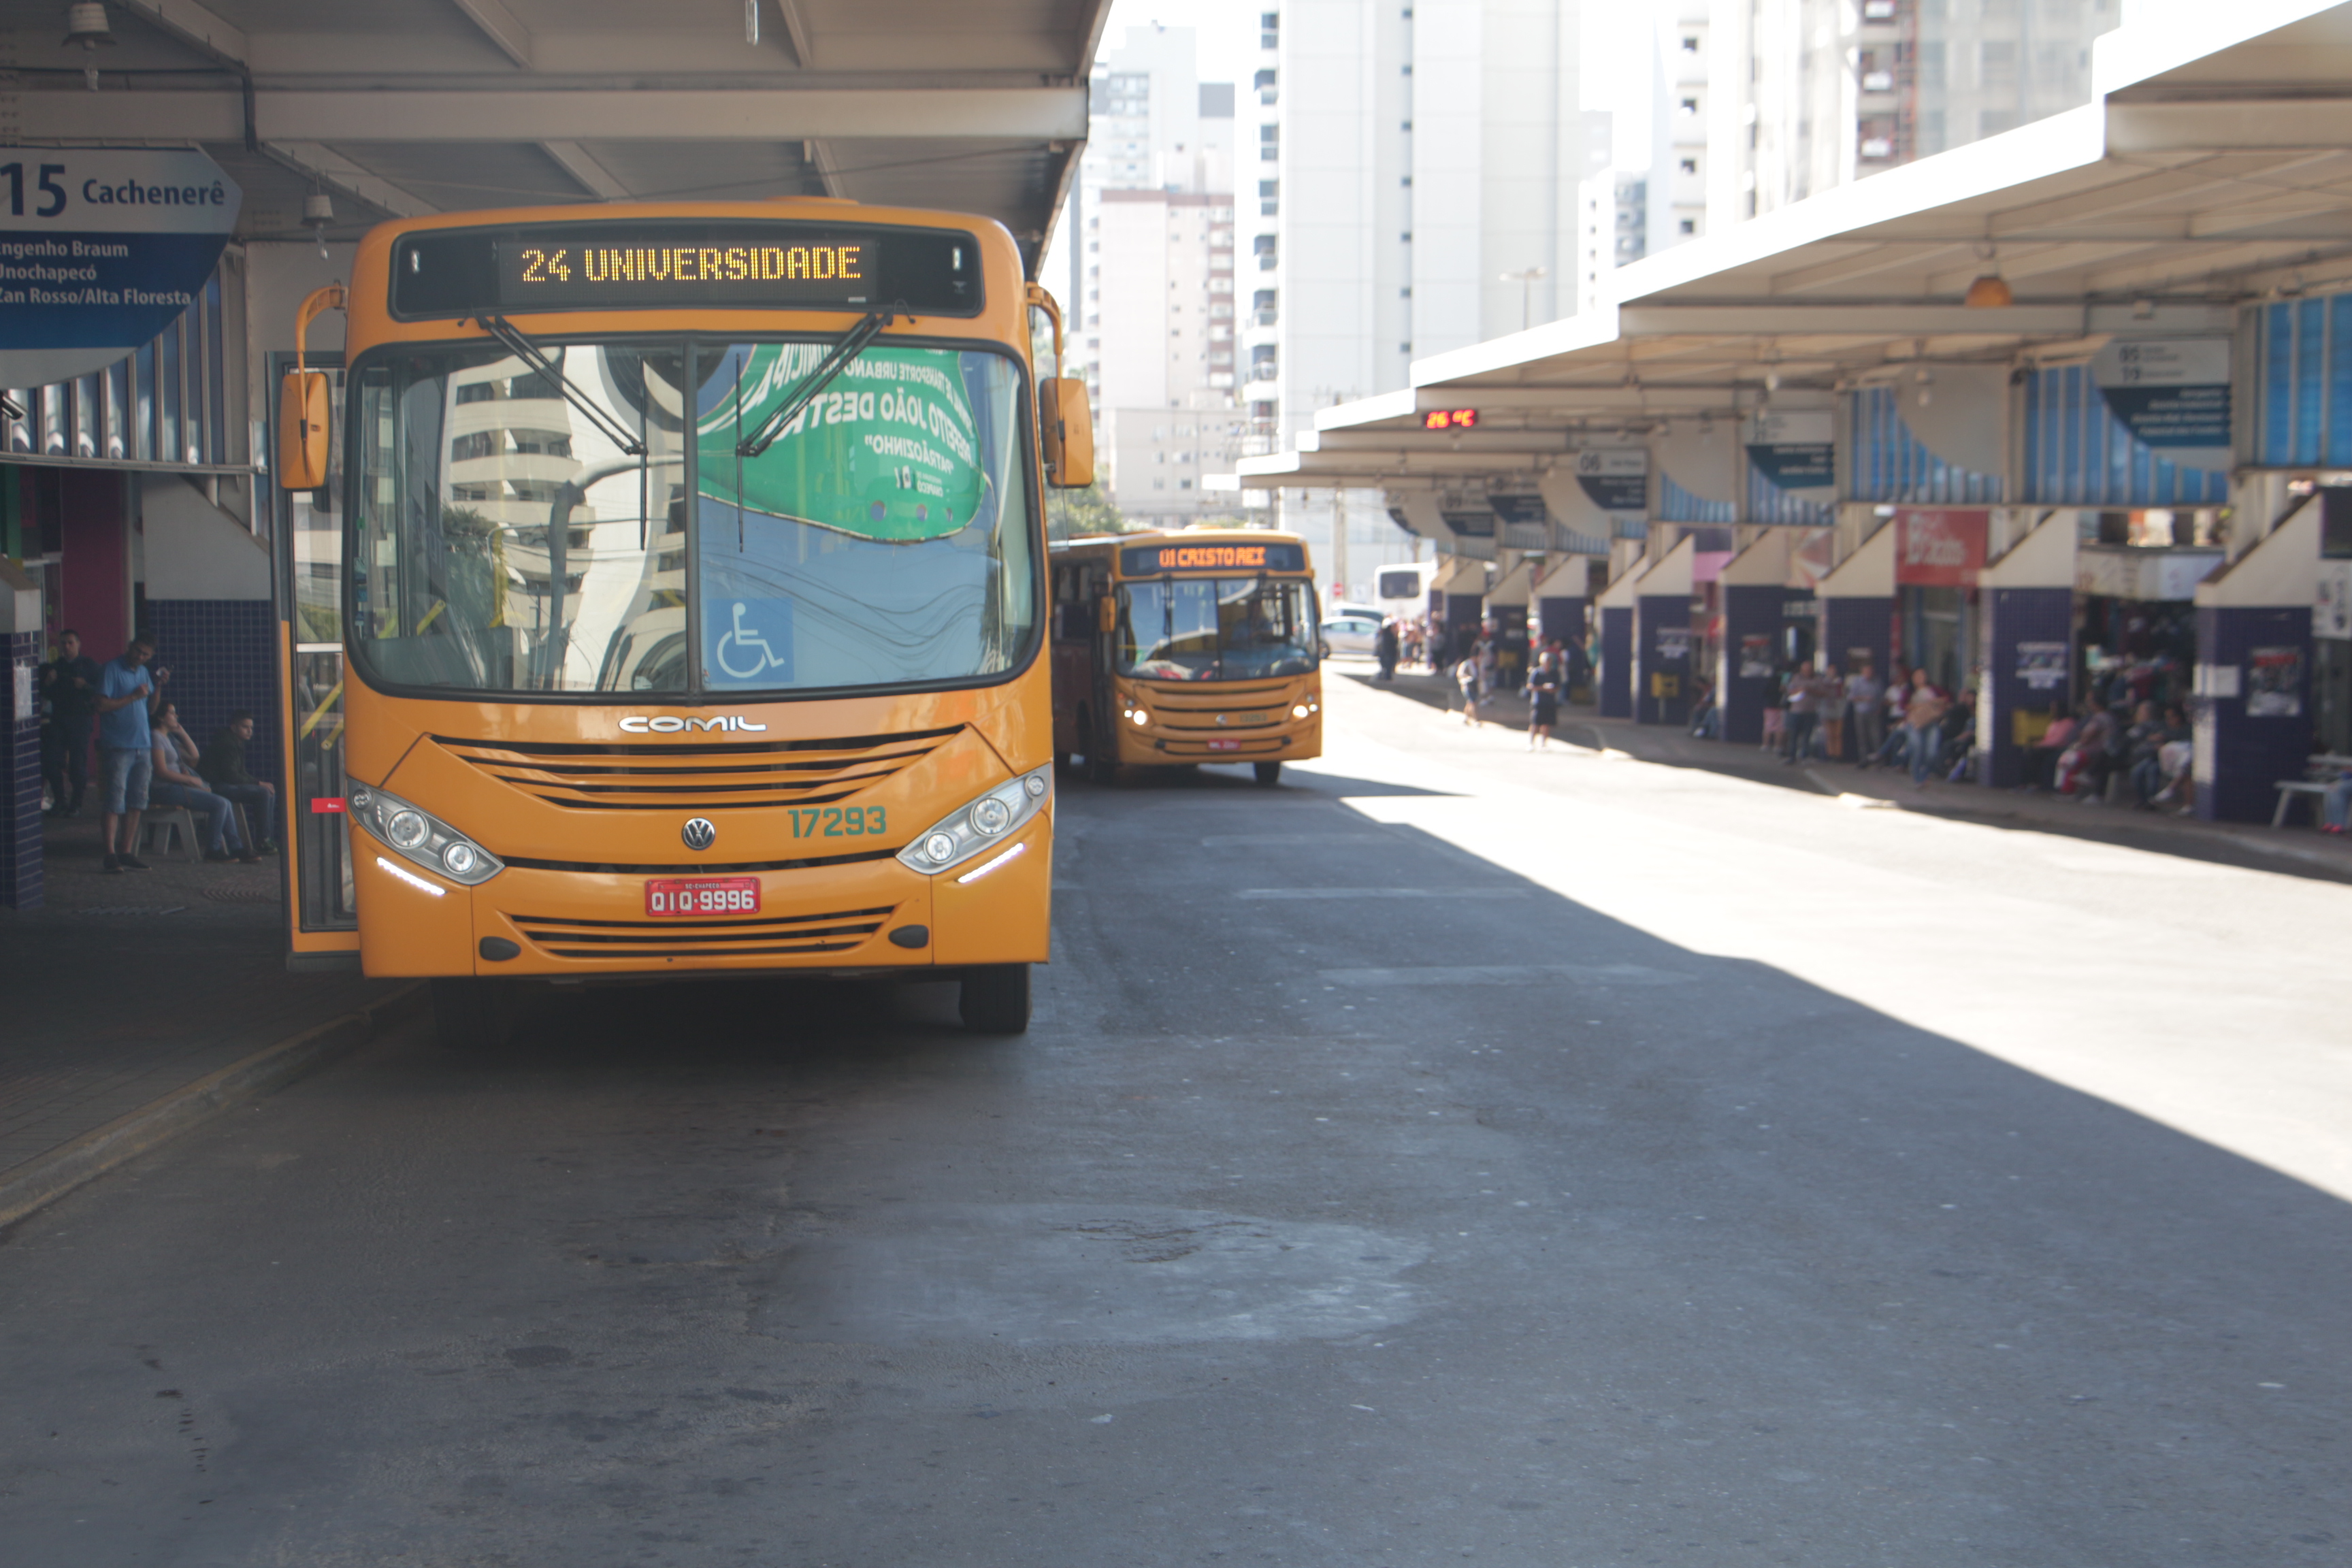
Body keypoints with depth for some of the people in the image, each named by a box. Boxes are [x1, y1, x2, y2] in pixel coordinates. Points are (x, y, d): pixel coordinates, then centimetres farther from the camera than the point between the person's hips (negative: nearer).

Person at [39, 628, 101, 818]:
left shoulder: (90, 665, 3)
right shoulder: (54, 666, 16)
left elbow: (100, 690, -5)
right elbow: (45, 694, 16)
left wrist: (85, 686, -21)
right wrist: (47, 683, -4)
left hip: (80, 718, -4)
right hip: (58, 717, 4)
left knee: (78, 761, -6)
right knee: (51, 760, -2)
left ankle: (76, 802, 5)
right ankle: (59, 800, 10)